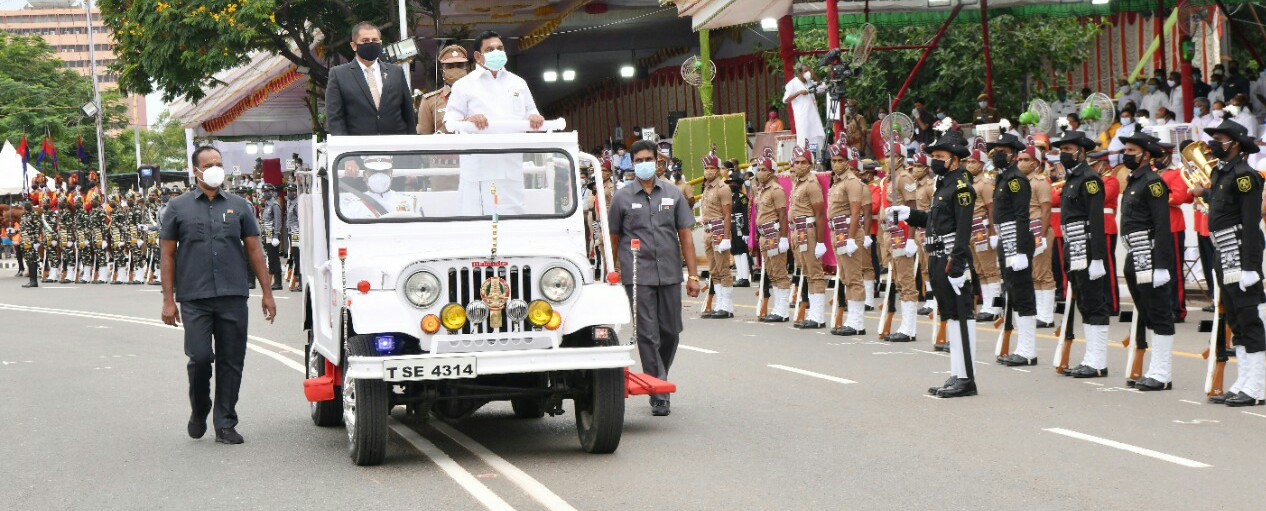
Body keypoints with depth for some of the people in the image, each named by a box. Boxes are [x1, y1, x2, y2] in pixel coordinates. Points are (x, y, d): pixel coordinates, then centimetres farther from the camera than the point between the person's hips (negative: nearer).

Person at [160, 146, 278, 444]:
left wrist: (266, 292, 7)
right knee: (200, 357, -9)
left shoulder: (239, 206, 12)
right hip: (195, 298, -2)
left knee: (231, 361, 1)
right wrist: (168, 299, 0)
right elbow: (168, 255, 6)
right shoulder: (178, 207, 6)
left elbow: (254, 251, 13)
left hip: (233, 297, 2)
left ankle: (225, 425, 9)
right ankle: (198, 412, 16)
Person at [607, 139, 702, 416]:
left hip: (670, 274, 2)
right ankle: (659, 396, -4)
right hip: (638, 276, -2)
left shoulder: (673, 194, 9)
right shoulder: (622, 197, 4)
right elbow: (614, 239, 8)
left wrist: (693, 275, 1)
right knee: (648, 335, -6)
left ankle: (660, 379, 30)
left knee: (670, 332, 8)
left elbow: (685, 236, 7)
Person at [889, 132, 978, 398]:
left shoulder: (961, 186, -11)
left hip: (953, 259, -10)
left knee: (961, 315, -8)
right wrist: (908, 214, 16)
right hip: (939, 261, 10)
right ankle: (958, 376, 17)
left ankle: (966, 378, -7)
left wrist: (957, 263, -24)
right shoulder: (944, 184, 19)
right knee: (950, 316, 12)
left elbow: (963, 228, -19)